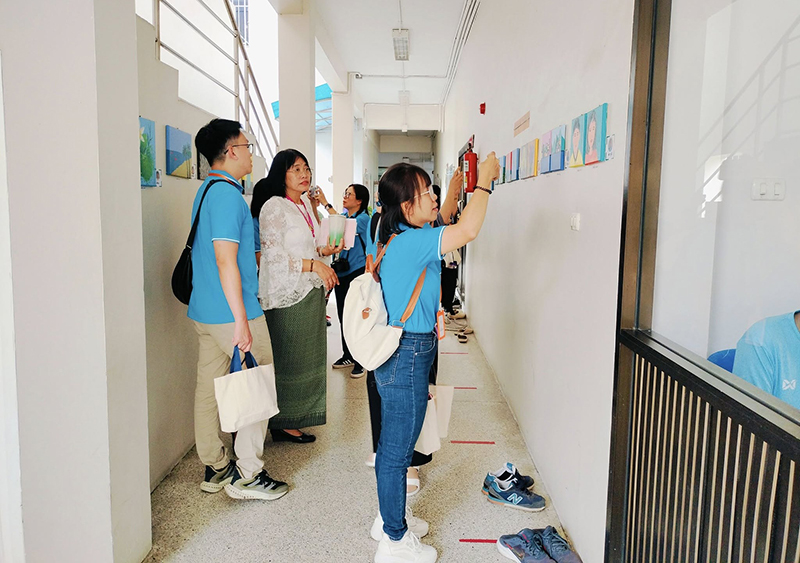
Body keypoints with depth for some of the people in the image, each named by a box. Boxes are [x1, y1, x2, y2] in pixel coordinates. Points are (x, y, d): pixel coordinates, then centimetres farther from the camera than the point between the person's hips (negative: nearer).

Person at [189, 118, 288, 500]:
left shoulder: (206, 190, 15)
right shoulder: (227, 194, -16)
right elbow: (225, 260, -22)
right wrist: (241, 321, -22)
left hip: (204, 311, 10)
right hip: (231, 313, -10)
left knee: (209, 388, 13)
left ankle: (215, 467, 25)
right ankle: (247, 476, 8)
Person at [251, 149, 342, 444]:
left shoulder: (304, 205, 15)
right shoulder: (274, 207, -12)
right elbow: (273, 255, -19)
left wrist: (323, 251, 9)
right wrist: (314, 265, -20)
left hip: (309, 292, 9)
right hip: (286, 295, -9)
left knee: (307, 356, 13)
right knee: (290, 360, 0)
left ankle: (297, 417, 27)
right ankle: (283, 423, 13)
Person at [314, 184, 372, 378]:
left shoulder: (363, 218, -9)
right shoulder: (343, 215, 11)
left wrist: (326, 204, -24)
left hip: (358, 272, -7)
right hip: (341, 272, 7)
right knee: (343, 315, 14)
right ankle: (347, 355, 28)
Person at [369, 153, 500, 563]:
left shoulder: (398, 236, 8)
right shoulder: (410, 242, -21)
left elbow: (446, 223, 23)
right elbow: (467, 230, -30)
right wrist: (484, 181, -15)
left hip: (400, 348, 10)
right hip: (408, 354, -10)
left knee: (394, 442, 22)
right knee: (398, 448, 3)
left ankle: (389, 518, 40)